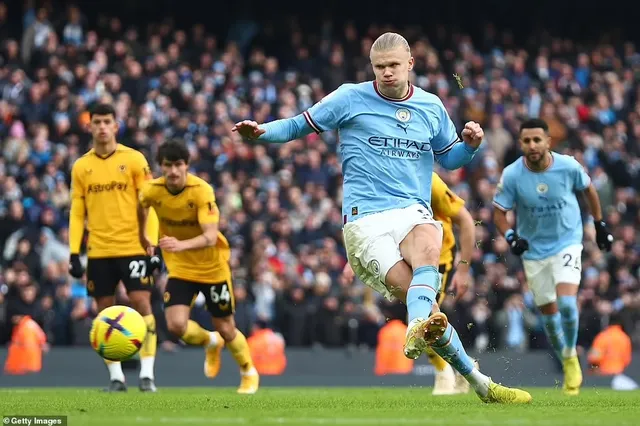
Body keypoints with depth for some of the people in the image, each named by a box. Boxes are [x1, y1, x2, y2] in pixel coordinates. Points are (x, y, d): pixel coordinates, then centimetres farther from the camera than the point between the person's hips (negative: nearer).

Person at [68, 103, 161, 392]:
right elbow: (77, 213, 10)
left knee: (142, 304, -9)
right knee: (105, 312, 3)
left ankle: (147, 374, -7)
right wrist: (74, 253, 2)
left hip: (132, 248, -2)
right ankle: (116, 376, 10)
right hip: (98, 252, 2)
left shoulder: (134, 159, 0)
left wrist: (153, 246, -8)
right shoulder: (80, 167, 7)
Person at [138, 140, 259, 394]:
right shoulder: (152, 191, -14)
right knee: (176, 325, -17)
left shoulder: (202, 191, -25)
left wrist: (181, 245, -50)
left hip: (213, 267, -3)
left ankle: (249, 373, 36)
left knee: (226, 329, 5)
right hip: (179, 268, 3)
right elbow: (140, 212, 13)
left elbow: (210, 237, -34)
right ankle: (210, 343, 18)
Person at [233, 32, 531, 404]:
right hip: (366, 219, -1)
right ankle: (480, 384, -26)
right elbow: (300, 126, 12)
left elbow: (448, 158, 29)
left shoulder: (431, 107, 15)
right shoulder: (351, 98, 5)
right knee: (420, 298, -22)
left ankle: (418, 331, -58)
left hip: (414, 212, 2)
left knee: (427, 247, -37)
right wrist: (262, 132, -7)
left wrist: (471, 145, 7)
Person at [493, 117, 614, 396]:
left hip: (567, 243, -2)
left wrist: (600, 225, 11)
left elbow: (588, 189, 5)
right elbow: (499, 212, -7)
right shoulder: (511, 175, -16)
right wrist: (511, 237, -26)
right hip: (534, 250, 2)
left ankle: (571, 356, 3)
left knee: (566, 303, -21)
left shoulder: (568, 166, -16)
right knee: (549, 311, 9)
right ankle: (568, 366, 29)